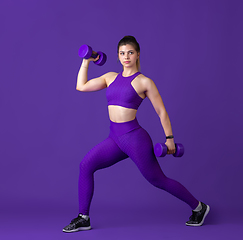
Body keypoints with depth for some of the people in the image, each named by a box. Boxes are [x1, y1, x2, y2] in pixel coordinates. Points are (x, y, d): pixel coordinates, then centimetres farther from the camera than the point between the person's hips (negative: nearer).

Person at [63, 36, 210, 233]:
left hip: (135, 138, -6)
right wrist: (86, 61, 11)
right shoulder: (111, 77, 10)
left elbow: (161, 111, -2)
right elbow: (81, 86, 11)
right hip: (115, 139, 6)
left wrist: (169, 139, -1)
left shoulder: (144, 82, -6)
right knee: (86, 165, -8)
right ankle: (83, 219, 3)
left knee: (158, 180, 4)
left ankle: (198, 207, 24)